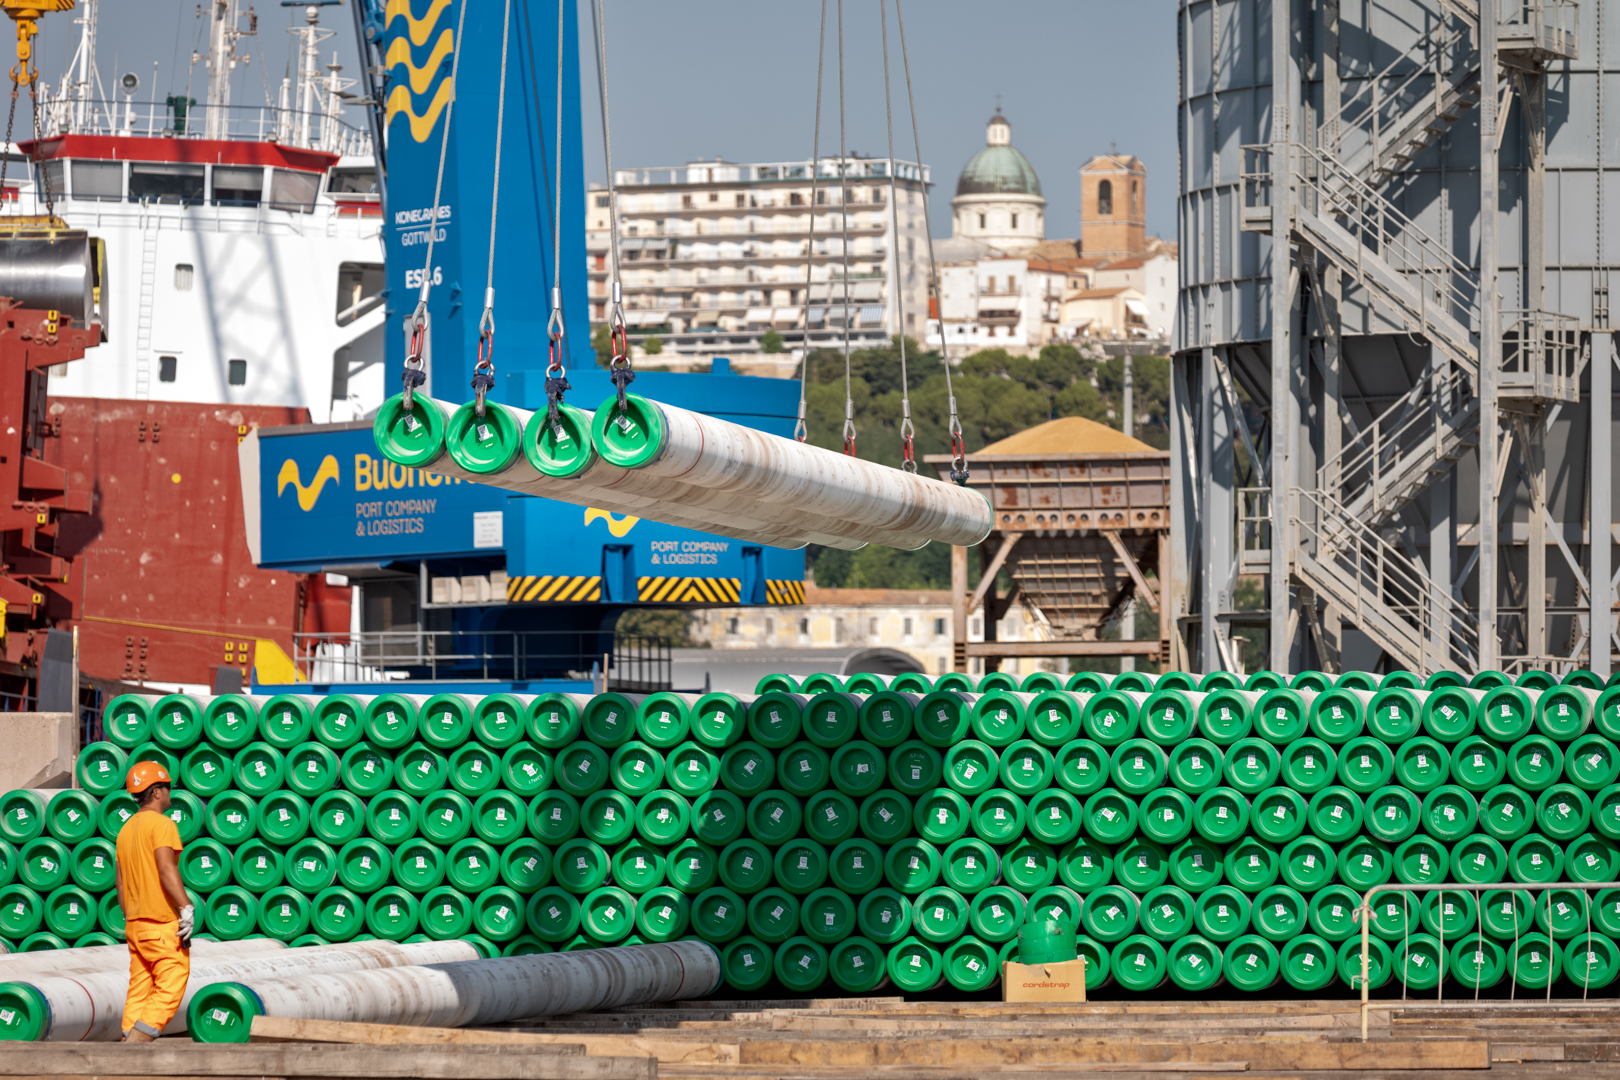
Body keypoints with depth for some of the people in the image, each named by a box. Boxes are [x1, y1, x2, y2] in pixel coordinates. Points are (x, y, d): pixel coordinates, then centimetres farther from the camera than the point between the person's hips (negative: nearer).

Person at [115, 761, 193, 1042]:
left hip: (136, 924, 9)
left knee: (140, 992, 9)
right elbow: (167, 869, -21)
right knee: (171, 988, -8)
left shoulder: (126, 829, 17)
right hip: (164, 924, -9)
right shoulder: (161, 824, -9)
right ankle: (133, 1047, -19)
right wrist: (186, 908, -24)